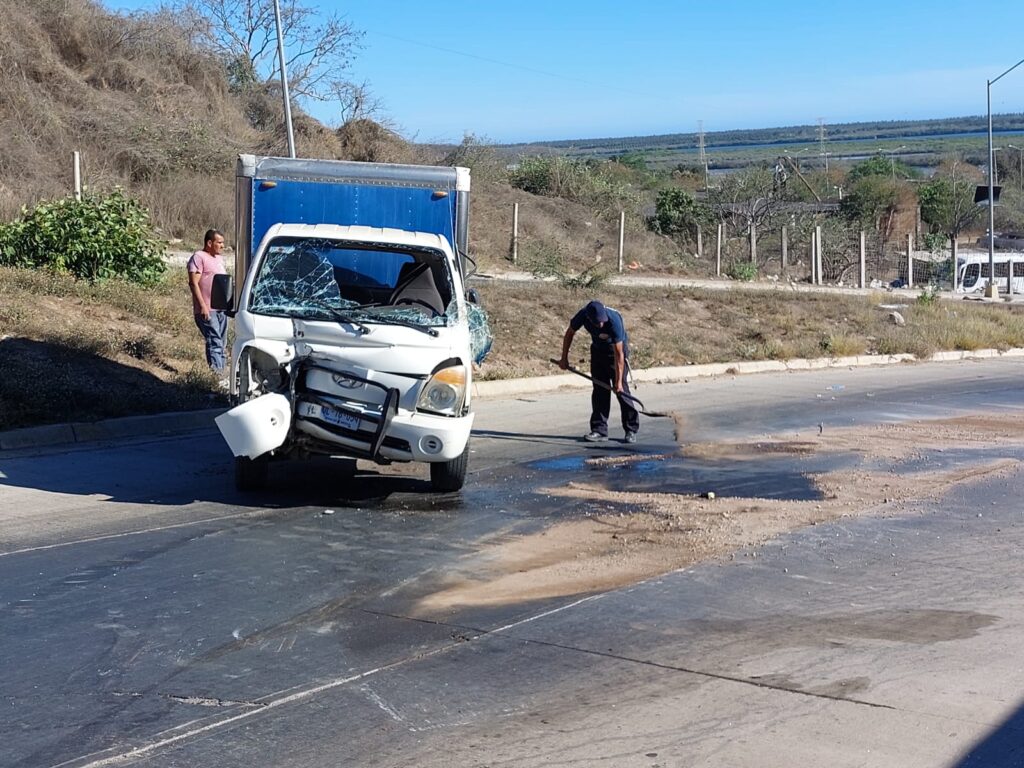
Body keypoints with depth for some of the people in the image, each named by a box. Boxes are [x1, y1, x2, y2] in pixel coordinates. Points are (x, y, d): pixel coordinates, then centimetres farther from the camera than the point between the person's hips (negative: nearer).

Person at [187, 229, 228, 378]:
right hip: (207, 310, -9)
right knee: (214, 343, -15)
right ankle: (217, 374, -19)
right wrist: (203, 306, -21)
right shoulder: (199, 257, -7)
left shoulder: (219, 259, 20)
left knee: (221, 343, 11)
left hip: (221, 308, 9)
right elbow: (193, 283, -14)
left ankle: (221, 372, 16)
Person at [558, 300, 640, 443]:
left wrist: (619, 381, -32)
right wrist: (564, 358, -1)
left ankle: (631, 430, -2)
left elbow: (618, 354, -33)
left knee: (621, 390, -9)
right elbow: (569, 333, -3)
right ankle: (599, 430, 4)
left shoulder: (614, 320, -37)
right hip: (597, 350, 4)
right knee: (599, 390, 0)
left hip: (617, 349, -4)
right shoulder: (583, 315, -25)